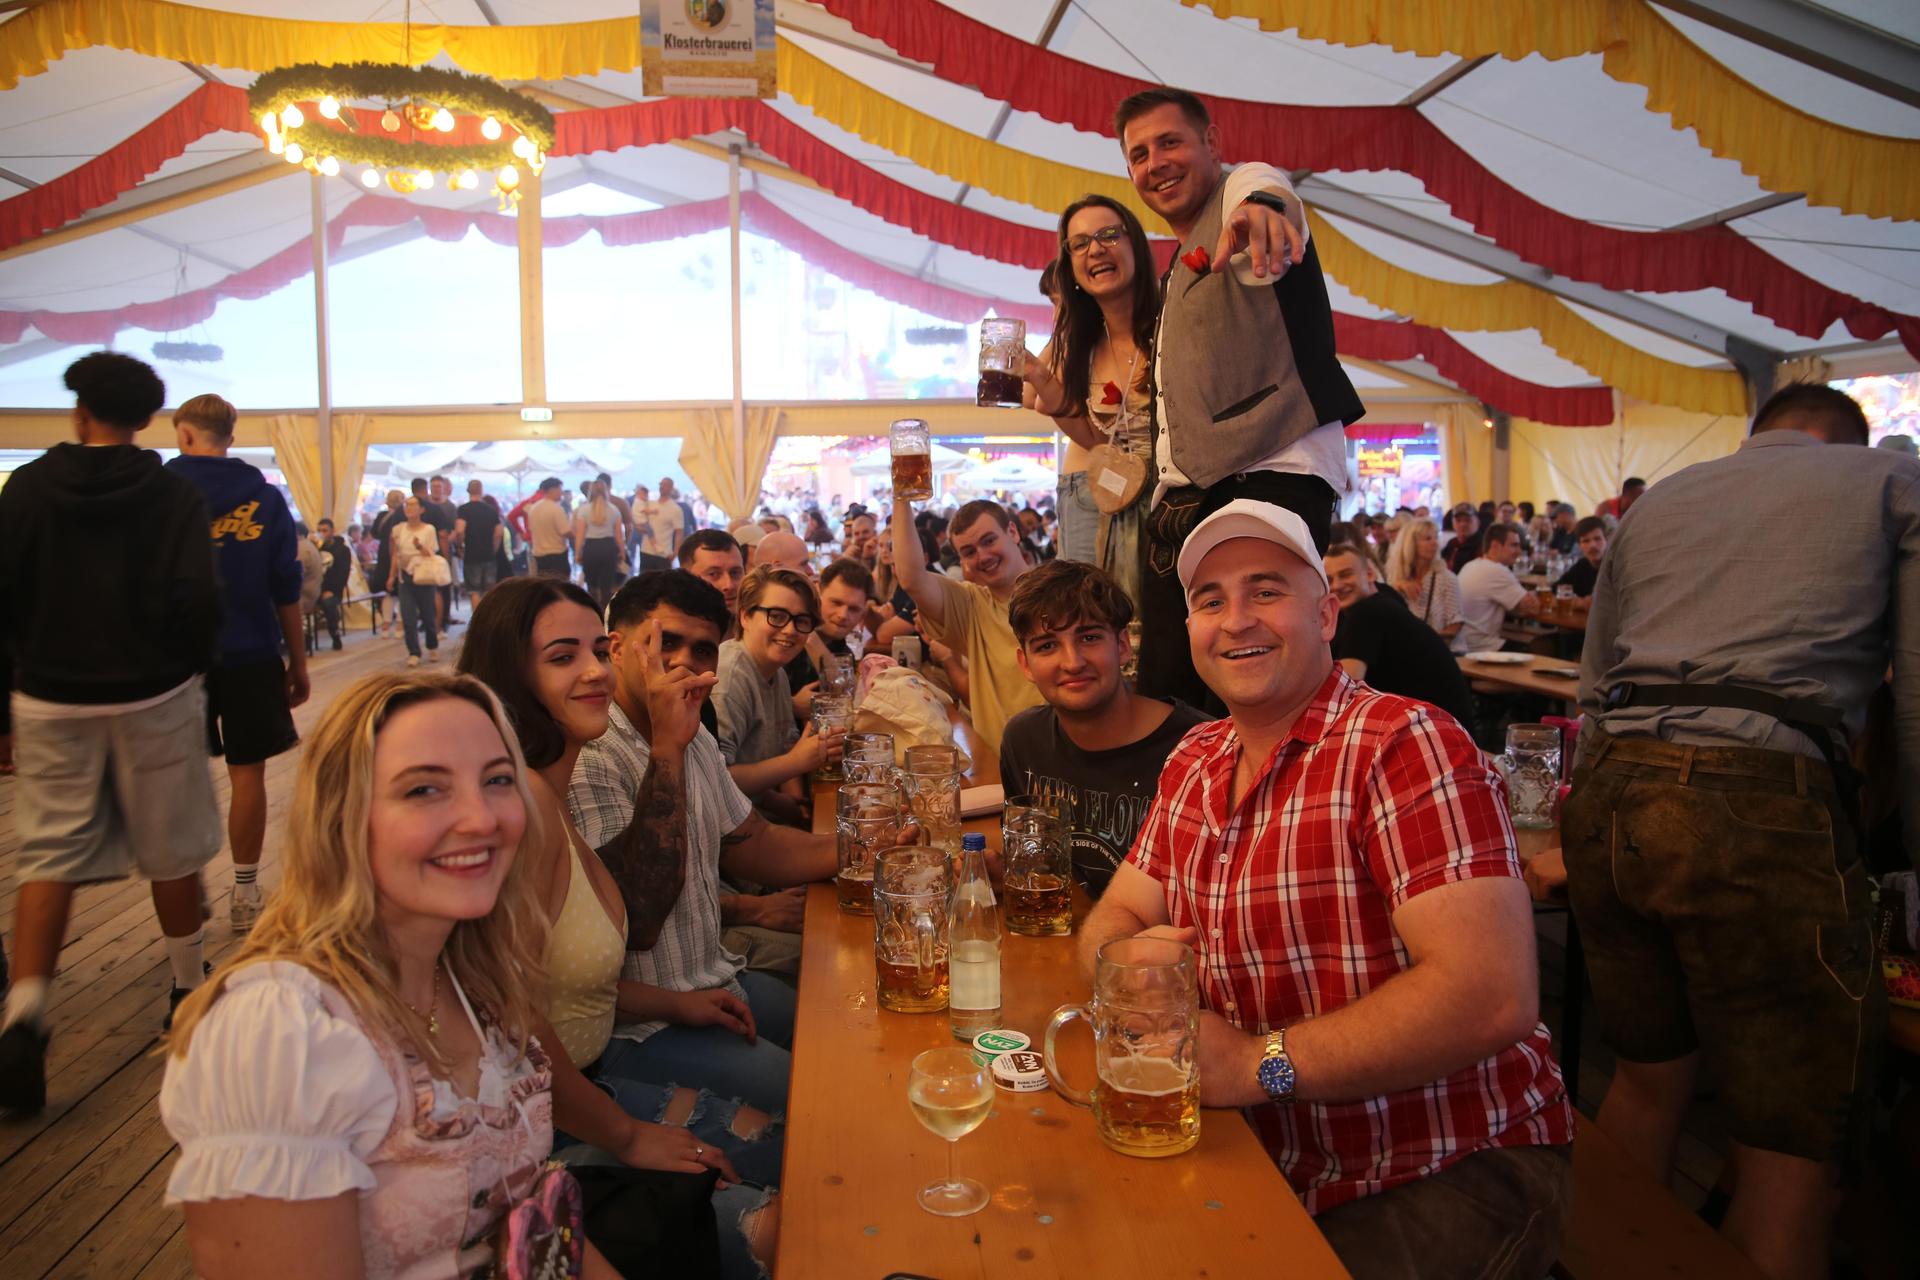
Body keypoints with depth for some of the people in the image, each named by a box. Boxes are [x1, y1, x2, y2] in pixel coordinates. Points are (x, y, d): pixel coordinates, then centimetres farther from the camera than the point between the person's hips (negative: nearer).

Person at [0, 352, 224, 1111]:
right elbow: (194, 600, -14)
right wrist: (190, 670, 5)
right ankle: (190, 992, 26)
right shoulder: (172, 493, -6)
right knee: (171, 855, 12)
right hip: (152, 700, -1)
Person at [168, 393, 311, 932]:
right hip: (250, 655, 0)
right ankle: (245, 893, 11)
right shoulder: (265, 499, 0)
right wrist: (298, 663, 7)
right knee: (248, 772, 6)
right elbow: (287, 592, 0)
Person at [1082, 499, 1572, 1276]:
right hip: (1275, 1168, 6)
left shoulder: (1403, 746, -18)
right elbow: (1113, 916, 10)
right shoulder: (1193, 764, 6)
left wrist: (1261, 1064, -24)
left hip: (1454, 1175, -5)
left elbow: (1493, 997, -26)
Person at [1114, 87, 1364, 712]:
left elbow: (1265, 188, -26)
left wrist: (1261, 207, -49)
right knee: (1164, 693, 5)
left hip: (1272, 474, -9)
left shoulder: (1242, 188, 2)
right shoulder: (1177, 268, 29)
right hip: (1183, 497, 9)